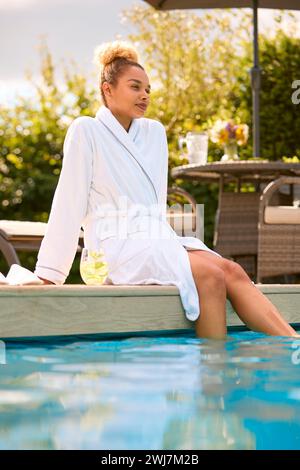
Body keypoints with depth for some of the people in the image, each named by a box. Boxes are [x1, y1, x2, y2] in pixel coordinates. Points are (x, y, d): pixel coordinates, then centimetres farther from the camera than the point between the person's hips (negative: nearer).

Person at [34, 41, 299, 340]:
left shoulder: (154, 132, 18)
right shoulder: (86, 131, 1)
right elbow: (69, 205, -2)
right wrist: (49, 277, -3)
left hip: (160, 242, 6)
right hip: (118, 248, -6)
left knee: (233, 272, -22)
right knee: (211, 275, -29)